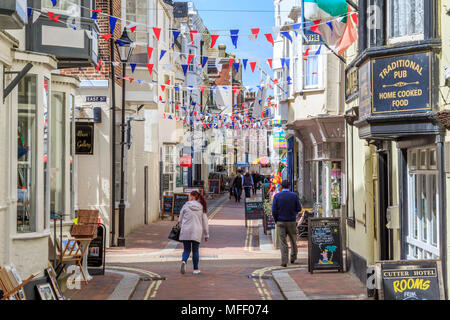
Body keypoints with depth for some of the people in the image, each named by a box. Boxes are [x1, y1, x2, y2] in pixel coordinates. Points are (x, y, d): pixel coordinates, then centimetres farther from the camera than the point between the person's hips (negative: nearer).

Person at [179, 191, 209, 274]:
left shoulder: (185, 206, -2)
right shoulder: (202, 208, 4)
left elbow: (180, 220, 4)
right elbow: (205, 222, 6)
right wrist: (206, 234, 13)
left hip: (185, 231, -1)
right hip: (197, 233, 1)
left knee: (186, 250, 10)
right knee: (195, 250, 12)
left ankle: (183, 261, -18)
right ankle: (195, 269, 16)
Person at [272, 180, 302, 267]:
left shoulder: (277, 196, -5)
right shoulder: (294, 195, -3)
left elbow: (274, 210, -8)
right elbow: (299, 209, -1)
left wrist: (276, 220, 6)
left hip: (280, 222, 0)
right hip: (291, 221, 0)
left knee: (283, 242, 2)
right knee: (293, 240, 18)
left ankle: (284, 262, -3)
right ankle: (293, 258, 27)